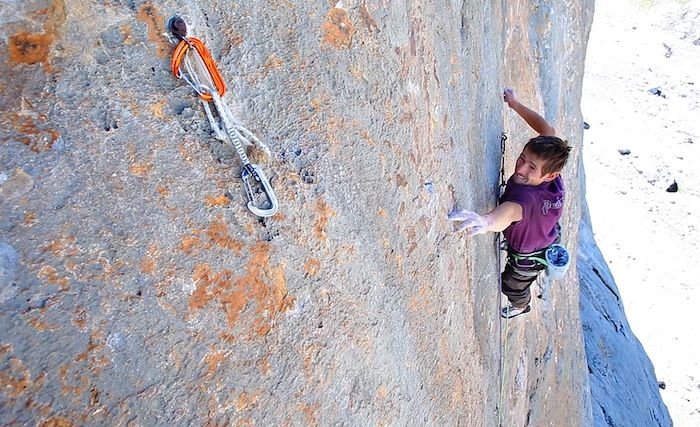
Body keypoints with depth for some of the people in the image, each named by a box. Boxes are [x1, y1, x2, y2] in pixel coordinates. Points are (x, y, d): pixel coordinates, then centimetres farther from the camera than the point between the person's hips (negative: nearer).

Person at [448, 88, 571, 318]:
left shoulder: (525, 195, -50)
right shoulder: (555, 179, -27)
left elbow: (511, 210, -76)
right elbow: (547, 130, -12)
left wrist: (486, 221, -99)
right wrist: (515, 104, -8)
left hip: (526, 258, -6)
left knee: (512, 286, 30)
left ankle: (519, 307, 64)